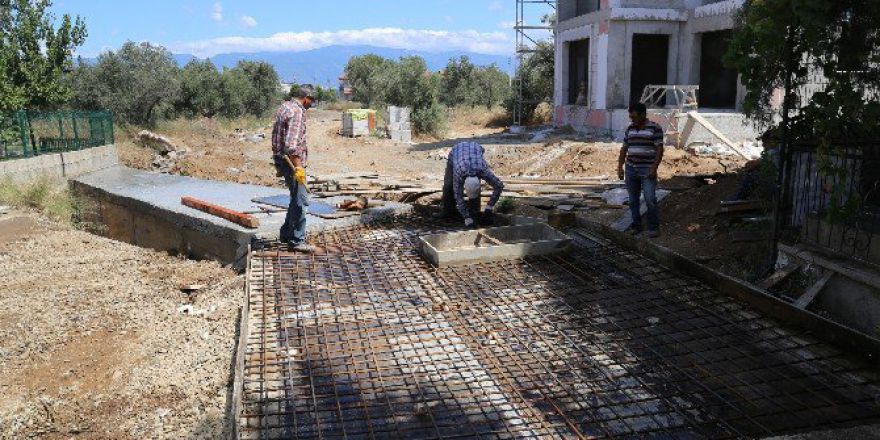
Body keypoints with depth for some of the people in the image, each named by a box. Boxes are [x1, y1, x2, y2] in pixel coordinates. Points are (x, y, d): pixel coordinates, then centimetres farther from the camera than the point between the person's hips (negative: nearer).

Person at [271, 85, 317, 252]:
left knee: (297, 198, 20)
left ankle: (287, 234, 28)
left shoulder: (284, 107, 14)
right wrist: (298, 167, -25)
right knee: (301, 201, -5)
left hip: (281, 159, 10)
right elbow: (292, 144, -26)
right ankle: (297, 241, -2)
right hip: (292, 161, -10)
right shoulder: (297, 112, -17)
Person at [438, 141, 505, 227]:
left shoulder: (483, 171, -40)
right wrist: (467, 218, -42)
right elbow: (458, 197, -37)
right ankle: (446, 209, 5)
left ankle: (473, 210, 1)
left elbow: (499, 186, -29)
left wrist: (490, 206, -32)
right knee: (449, 184, -14)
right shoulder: (458, 173, -42)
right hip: (457, 151, -1)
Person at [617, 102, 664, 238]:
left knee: (650, 199, -9)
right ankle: (636, 225, 19)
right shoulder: (630, 129, 10)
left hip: (647, 170, -5)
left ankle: (653, 227, 2)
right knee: (633, 200, 8)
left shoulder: (655, 128, -5)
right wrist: (620, 167, 7)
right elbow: (624, 149, 14)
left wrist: (654, 168, -15)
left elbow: (659, 149, -8)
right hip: (631, 169, 5)